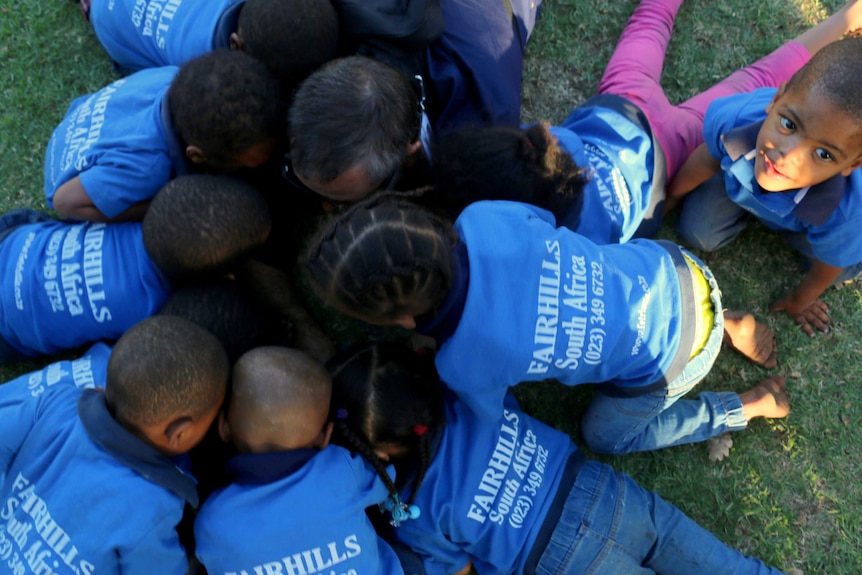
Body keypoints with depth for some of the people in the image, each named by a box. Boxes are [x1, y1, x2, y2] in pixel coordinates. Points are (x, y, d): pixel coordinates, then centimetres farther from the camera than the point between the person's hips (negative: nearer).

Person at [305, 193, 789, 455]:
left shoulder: (465, 366, -30)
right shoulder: (481, 217, -24)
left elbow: (489, 413, -4)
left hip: (670, 360, -4)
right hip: (673, 266, 4)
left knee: (606, 435, 25)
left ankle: (749, 407, 25)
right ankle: (728, 326, 27)